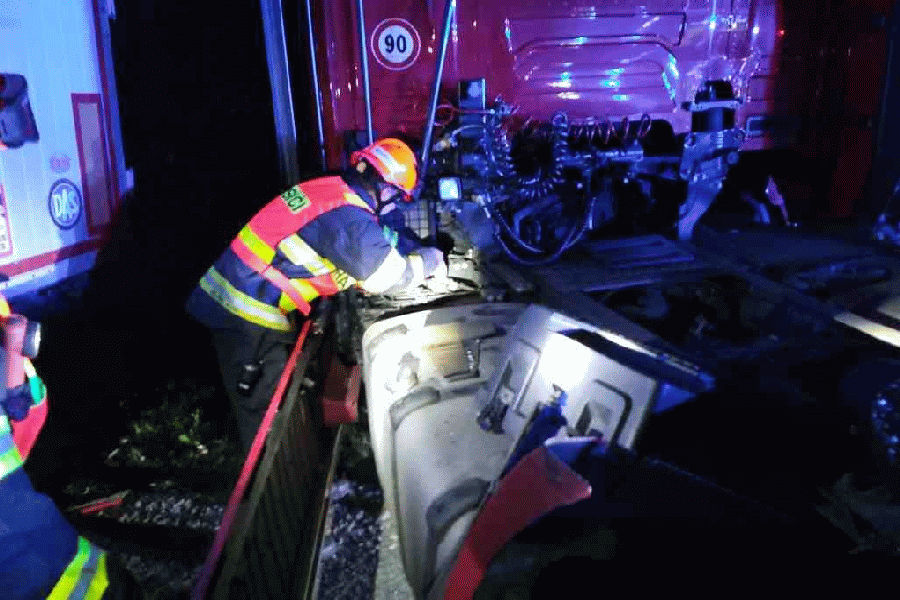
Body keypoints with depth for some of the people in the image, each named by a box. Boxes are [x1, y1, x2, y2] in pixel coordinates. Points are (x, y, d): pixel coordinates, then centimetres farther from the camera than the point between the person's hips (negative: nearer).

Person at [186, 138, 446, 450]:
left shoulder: (326, 188, 9)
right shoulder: (348, 214, -19)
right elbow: (390, 276, -12)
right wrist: (430, 259, 4)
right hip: (247, 317, -10)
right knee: (266, 415, 3)